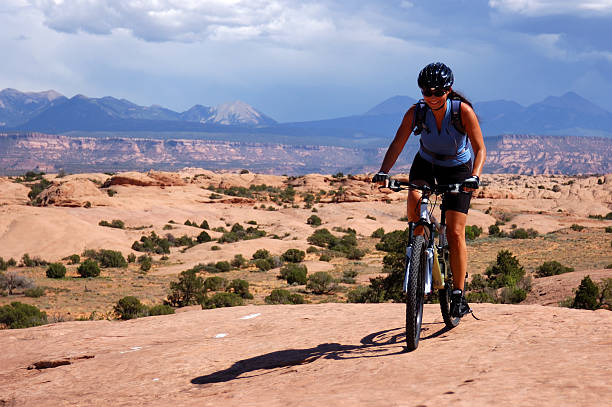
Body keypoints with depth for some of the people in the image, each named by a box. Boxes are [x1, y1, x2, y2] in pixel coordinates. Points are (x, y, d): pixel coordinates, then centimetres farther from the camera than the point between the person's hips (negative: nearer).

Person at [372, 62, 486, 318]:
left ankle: (459, 296, 1)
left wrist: (474, 176, -43)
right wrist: (383, 172, -37)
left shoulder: (463, 111, -25)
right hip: (426, 164, 2)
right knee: (414, 201, -32)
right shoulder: (416, 112, -19)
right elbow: (398, 143, -20)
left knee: (455, 233, -9)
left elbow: (480, 149, -25)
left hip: (457, 170, -2)